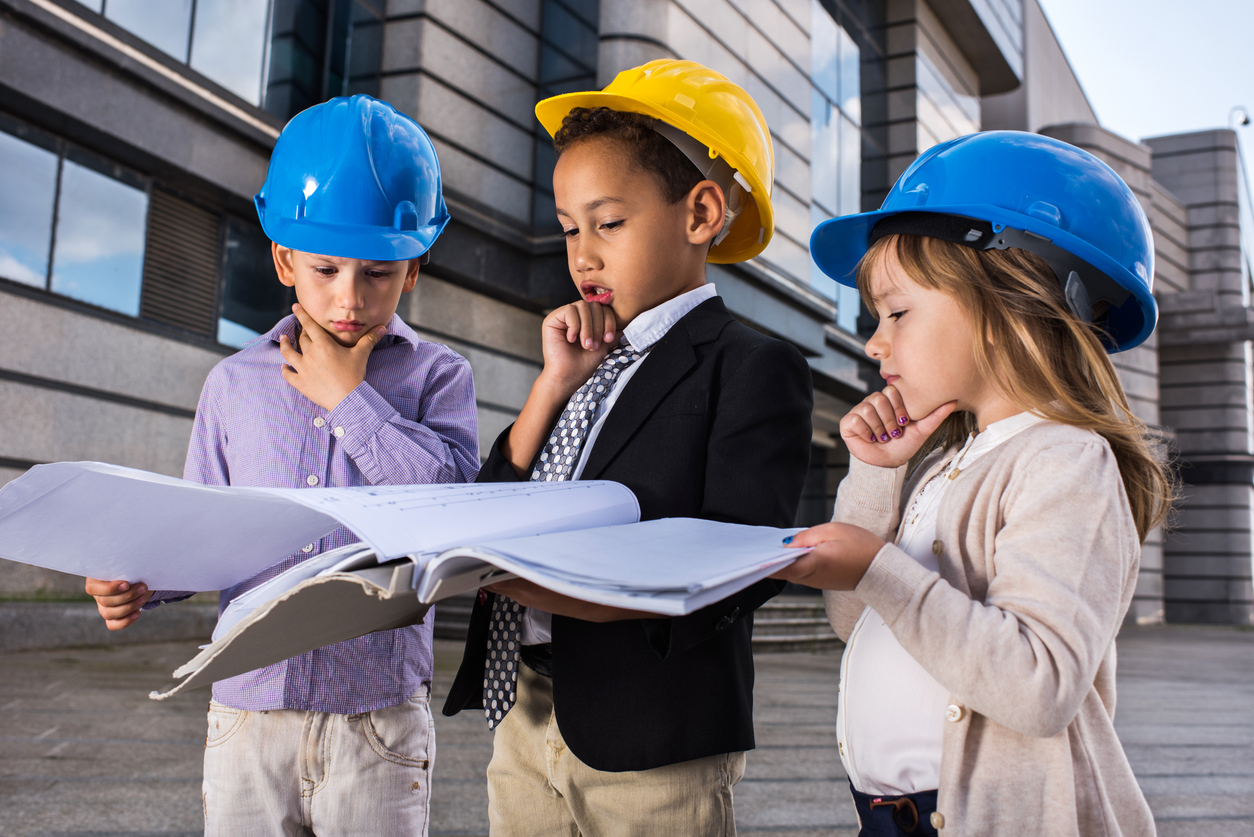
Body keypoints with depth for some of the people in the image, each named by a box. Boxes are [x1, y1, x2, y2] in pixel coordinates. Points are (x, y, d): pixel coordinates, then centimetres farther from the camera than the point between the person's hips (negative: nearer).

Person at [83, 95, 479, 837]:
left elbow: (452, 499, -15)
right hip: (250, 707, 2)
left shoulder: (437, 376, 1)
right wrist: (144, 583, -8)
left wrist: (350, 398, -10)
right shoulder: (234, 385, 8)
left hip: (377, 713, -2)